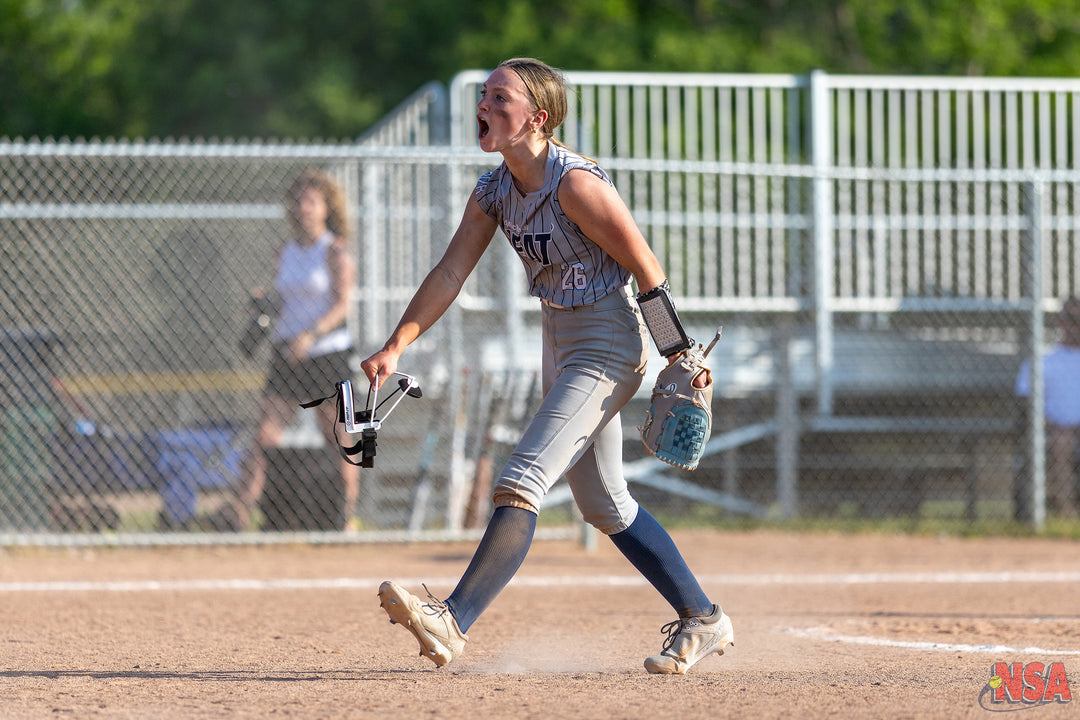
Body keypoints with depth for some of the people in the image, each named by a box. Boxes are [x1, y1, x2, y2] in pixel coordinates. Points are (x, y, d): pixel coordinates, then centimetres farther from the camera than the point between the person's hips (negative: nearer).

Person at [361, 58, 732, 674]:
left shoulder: (574, 183, -22)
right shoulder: (493, 194, 2)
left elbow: (645, 267, -18)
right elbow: (450, 275, -1)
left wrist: (682, 357, -13)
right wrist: (397, 347, -13)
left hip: (610, 341, -10)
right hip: (561, 344, 10)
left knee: (522, 483, -18)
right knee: (604, 506, 15)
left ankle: (454, 623, -20)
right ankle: (703, 621, 26)